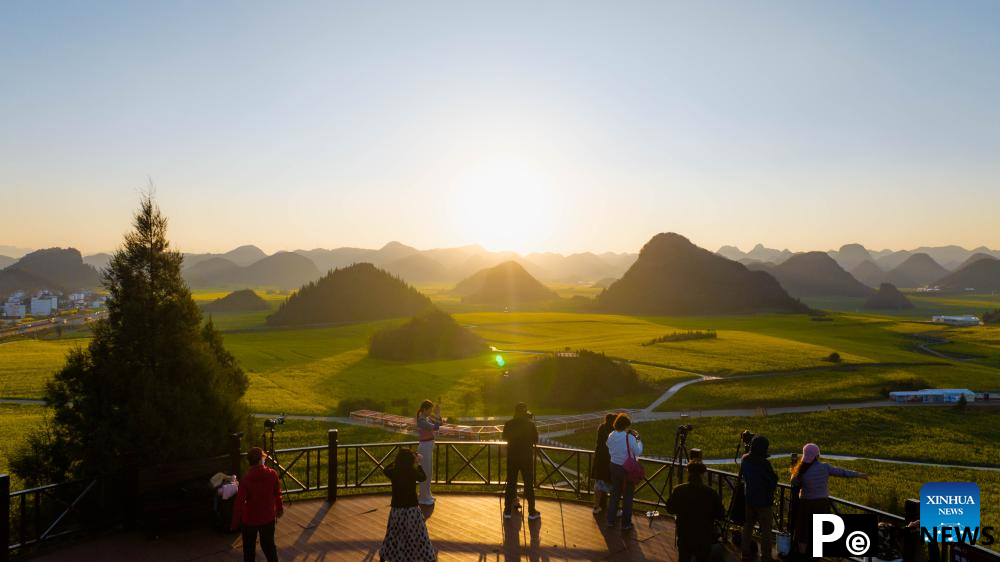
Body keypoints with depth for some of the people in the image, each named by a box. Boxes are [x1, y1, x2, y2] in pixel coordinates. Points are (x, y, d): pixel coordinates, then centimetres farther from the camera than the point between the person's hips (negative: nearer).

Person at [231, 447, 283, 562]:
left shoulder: (246, 479, -21)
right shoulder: (272, 474, -13)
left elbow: (239, 502, -17)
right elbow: (277, 494, 1)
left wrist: (235, 522, -5)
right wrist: (279, 508, 19)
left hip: (250, 519, -2)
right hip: (268, 517, 2)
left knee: (249, 548, 17)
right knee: (269, 544, 20)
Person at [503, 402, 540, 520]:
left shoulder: (509, 424, -4)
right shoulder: (530, 424, -11)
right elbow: (536, 440, -2)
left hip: (512, 456, 2)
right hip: (527, 457, -2)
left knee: (510, 484, 10)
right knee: (529, 485, 7)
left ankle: (508, 511, 13)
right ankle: (532, 512, 10)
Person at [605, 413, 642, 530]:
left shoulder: (611, 436, -3)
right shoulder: (629, 437, -21)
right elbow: (638, 452, -14)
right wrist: (638, 439, -1)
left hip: (614, 466, 5)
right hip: (627, 469, -5)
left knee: (615, 494, 19)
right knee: (627, 496, 9)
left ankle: (610, 520, 26)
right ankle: (626, 524, 17)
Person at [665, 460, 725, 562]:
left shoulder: (678, 490, -14)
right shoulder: (711, 493, -20)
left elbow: (670, 509, 1)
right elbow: (721, 515, -7)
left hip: (684, 537, 2)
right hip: (704, 538, -1)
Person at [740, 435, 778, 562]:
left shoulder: (745, 459, -2)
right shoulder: (764, 463, -23)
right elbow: (773, 480, -14)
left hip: (748, 498, 6)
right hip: (763, 500, -6)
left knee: (748, 526, 17)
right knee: (765, 530, 5)